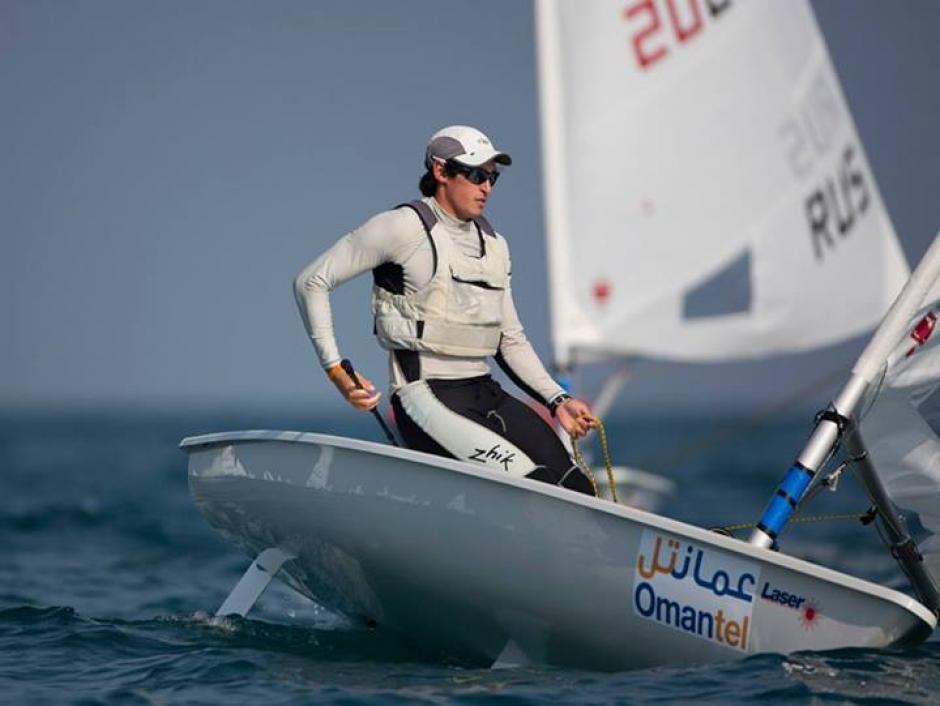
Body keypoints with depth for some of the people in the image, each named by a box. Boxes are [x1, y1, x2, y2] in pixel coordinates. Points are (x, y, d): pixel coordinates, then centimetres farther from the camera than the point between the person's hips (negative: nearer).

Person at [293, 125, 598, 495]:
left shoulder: (494, 245, 17)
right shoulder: (404, 228, -5)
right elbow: (311, 281, -3)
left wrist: (557, 400, 8)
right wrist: (336, 369, -10)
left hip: (487, 394, 8)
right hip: (427, 398, -8)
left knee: (578, 490, -9)